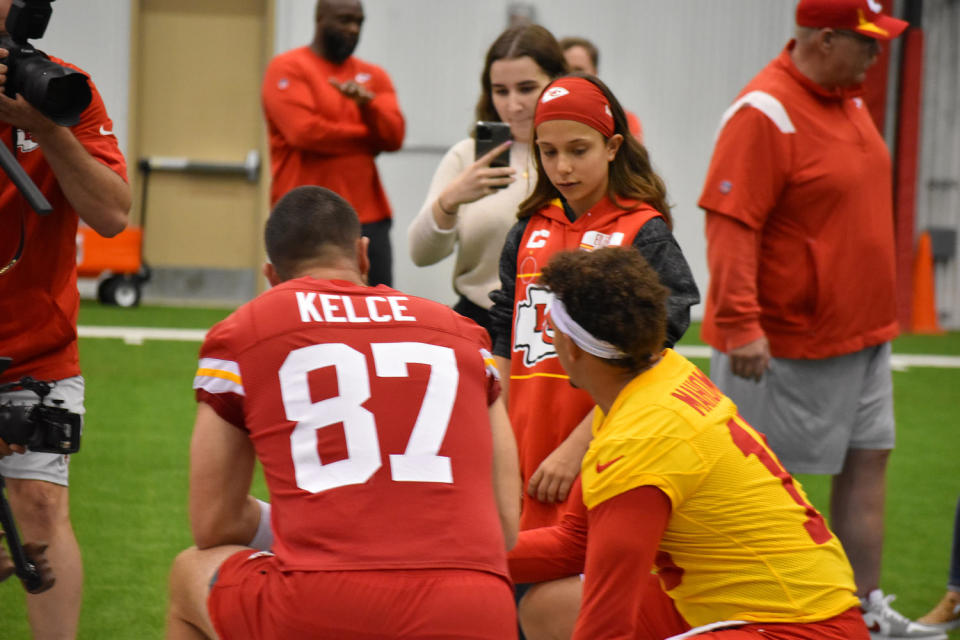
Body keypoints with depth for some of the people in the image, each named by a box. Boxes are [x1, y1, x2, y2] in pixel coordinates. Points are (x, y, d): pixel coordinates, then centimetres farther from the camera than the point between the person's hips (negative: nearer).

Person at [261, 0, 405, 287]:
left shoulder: (373, 77, 15)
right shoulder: (287, 69, -1)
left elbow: (394, 136, 3)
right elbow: (305, 131, -14)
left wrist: (367, 104, -18)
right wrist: (369, 137, -1)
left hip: (368, 219, 5)